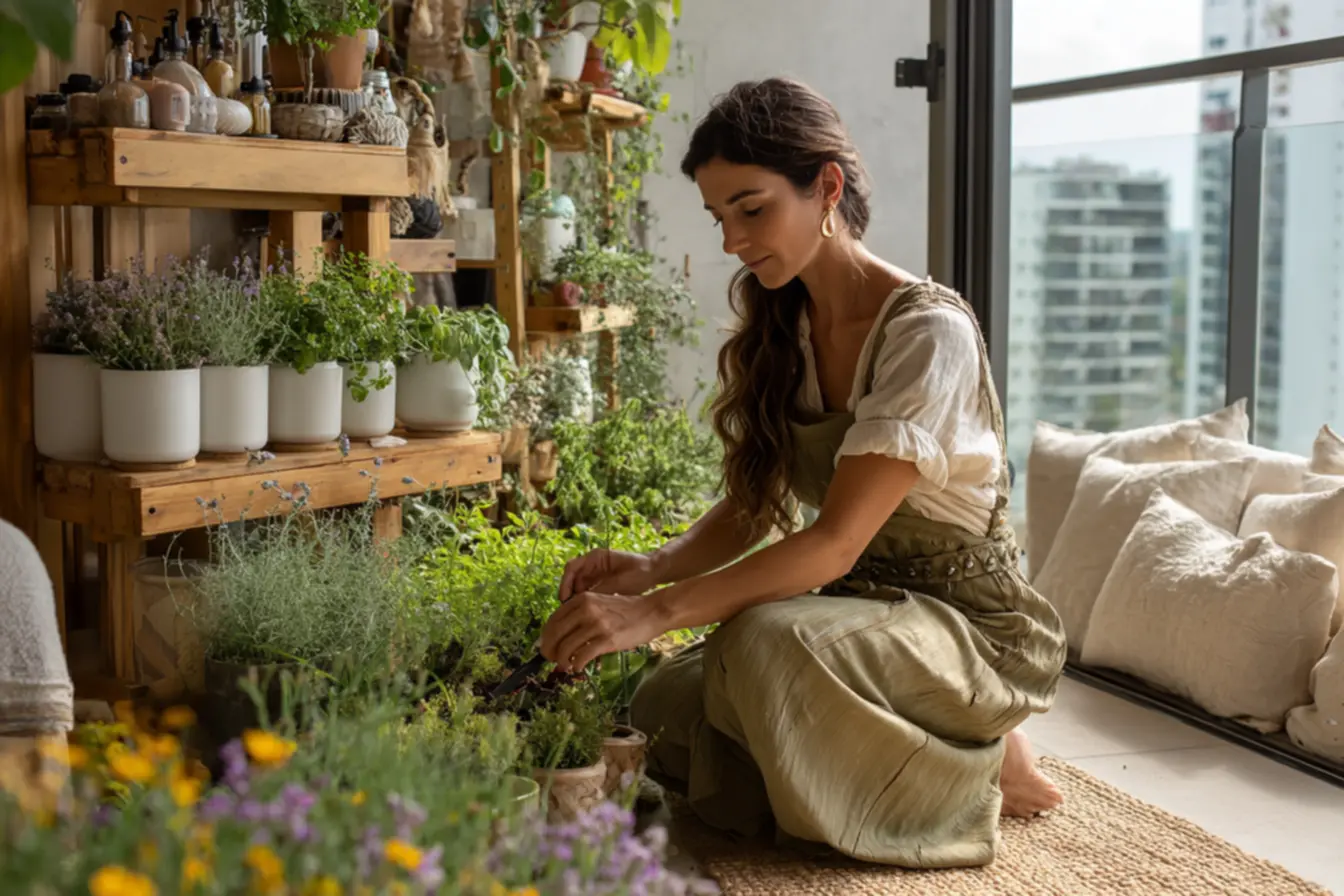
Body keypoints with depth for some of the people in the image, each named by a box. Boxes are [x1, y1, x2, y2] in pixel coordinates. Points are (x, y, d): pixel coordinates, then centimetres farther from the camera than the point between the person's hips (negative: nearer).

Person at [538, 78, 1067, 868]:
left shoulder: (929, 331, -22)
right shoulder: (780, 335, 2)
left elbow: (836, 543, -29)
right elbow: (752, 509, 4)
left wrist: (658, 611, -36)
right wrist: (652, 567, -17)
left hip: (974, 624, -7)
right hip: (864, 614, 7)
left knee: (770, 641, -34)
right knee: (664, 708, -13)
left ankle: (979, 759, -7)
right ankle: (926, 757, 5)